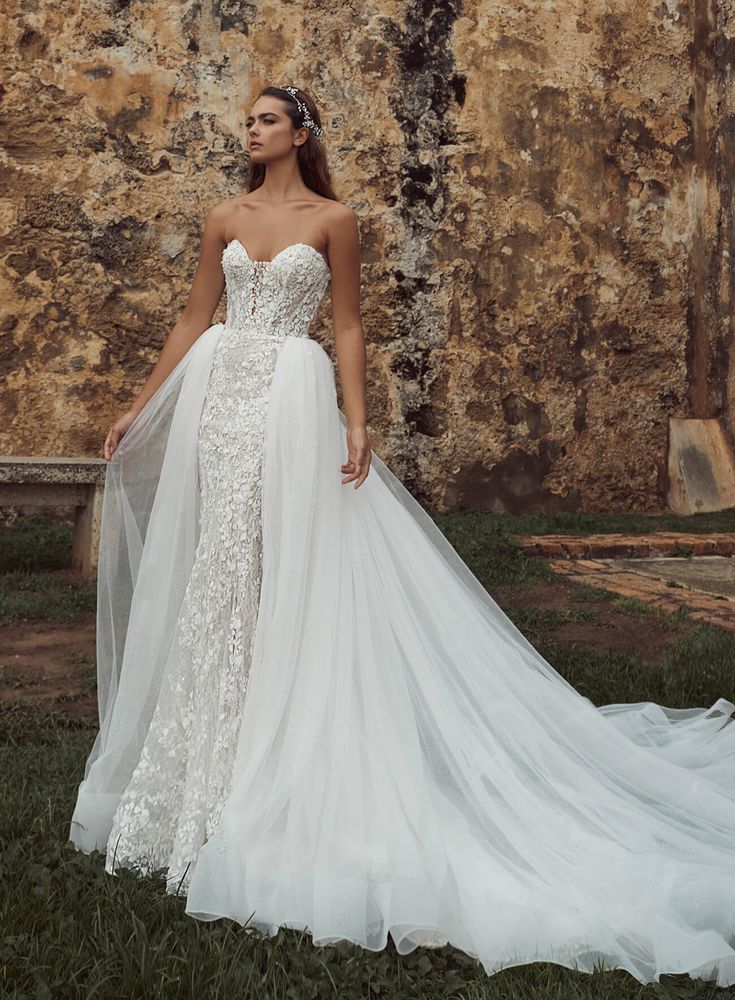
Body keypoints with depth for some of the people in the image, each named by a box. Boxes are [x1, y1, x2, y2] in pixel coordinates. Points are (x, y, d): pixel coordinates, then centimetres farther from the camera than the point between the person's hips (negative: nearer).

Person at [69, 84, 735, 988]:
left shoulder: (333, 219, 2)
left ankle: (269, 768, 8)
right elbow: (193, 322, 15)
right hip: (218, 395, 5)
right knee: (210, 569, 6)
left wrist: (356, 421, -11)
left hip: (292, 399, -4)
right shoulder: (224, 219, 13)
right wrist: (139, 409, 12)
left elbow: (348, 328, 0)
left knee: (280, 566, -5)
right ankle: (205, 766, 20)